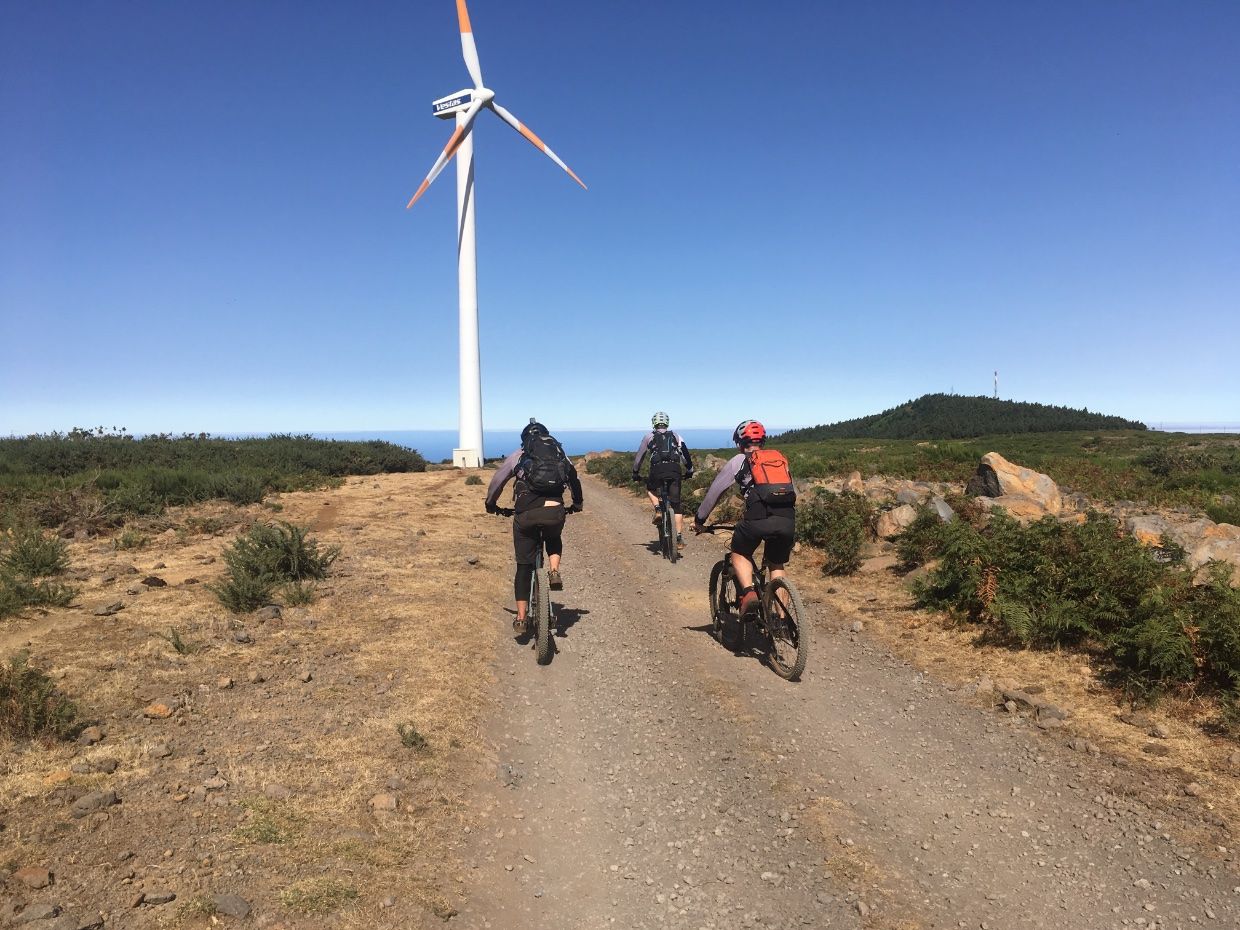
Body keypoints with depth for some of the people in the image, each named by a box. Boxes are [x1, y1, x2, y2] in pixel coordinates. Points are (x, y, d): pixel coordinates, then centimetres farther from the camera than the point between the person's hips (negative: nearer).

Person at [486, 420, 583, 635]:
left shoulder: (517, 456, 18)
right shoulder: (560, 454, 22)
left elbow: (497, 482, 24)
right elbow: (575, 480, 29)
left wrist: (491, 504, 41)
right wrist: (577, 504, 46)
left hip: (526, 514, -1)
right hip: (554, 512, 1)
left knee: (524, 567, 13)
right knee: (554, 540, 36)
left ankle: (521, 619, 13)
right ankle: (554, 572, 9)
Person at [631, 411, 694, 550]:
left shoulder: (649, 436, 20)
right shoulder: (675, 436, 22)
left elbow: (639, 456, 26)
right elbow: (685, 453, 13)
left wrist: (635, 473, 37)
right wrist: (689, 471, 23)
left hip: (658, 469, -1)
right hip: (675, 470, 1)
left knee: (650, 489, 31)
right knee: (676, 505, 6)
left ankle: (657, 510, 4)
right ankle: (679, 539, 0)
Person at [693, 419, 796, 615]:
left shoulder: (739, 460, 16)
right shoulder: (780, 459, 28)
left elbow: (715, 491, 20)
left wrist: (699, 520, 32)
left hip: (759, 518, -4)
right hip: (788, 521, 4)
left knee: (739, 554, 23)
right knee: (777, 566, 23)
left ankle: (749, 592, -1)